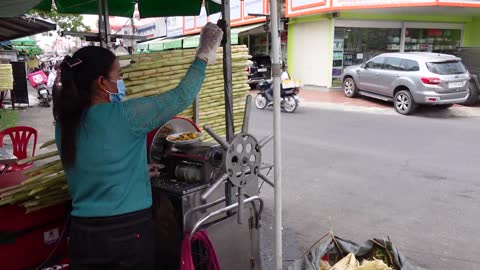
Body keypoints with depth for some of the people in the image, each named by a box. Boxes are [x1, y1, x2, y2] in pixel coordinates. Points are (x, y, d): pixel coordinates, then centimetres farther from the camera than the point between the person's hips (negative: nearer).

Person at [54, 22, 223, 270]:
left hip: (83, 232, 5)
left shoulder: (65, 124, 2)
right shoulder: (124, 116, -17)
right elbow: (181, 97, -12)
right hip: (129, 231, -5)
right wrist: (204, 55, -1)